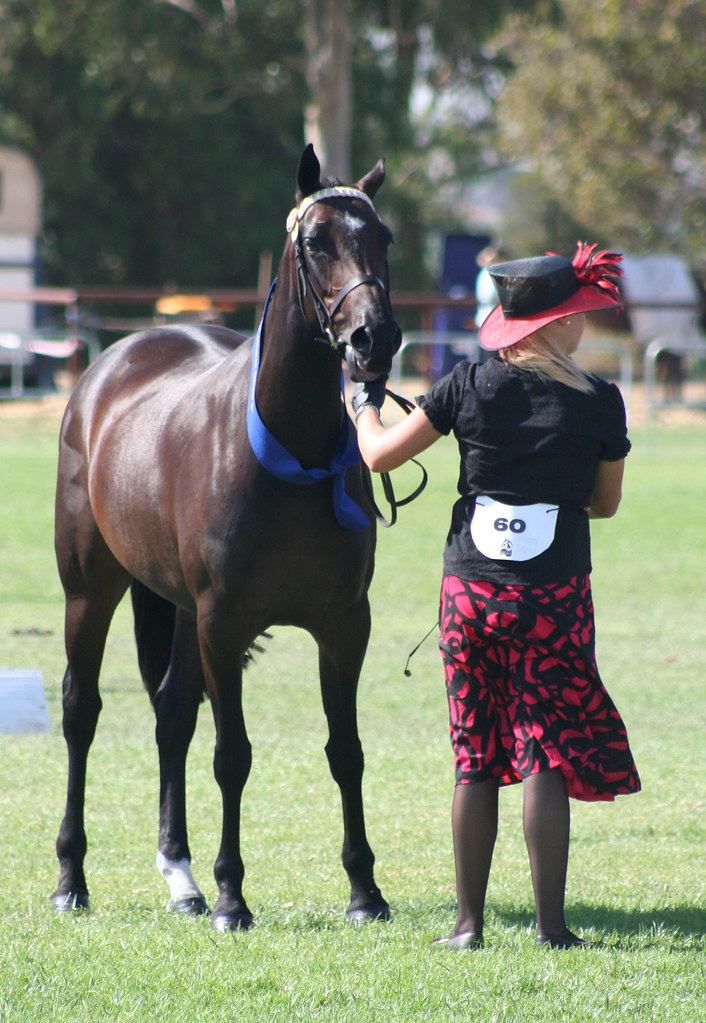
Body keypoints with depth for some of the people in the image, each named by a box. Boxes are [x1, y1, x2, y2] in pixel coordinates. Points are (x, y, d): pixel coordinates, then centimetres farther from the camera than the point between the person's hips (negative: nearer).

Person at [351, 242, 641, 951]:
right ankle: (550, 924, -2)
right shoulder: (598, 402, -4)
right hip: (554, 599, -2)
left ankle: (469, 922, 10)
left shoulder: (469, 386, -1)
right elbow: (605, 504, 7)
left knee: (476, 760, 8)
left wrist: (365, 406, 23)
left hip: (469, 592, 2)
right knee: (547, 757, 1)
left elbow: (380, 455, 3)